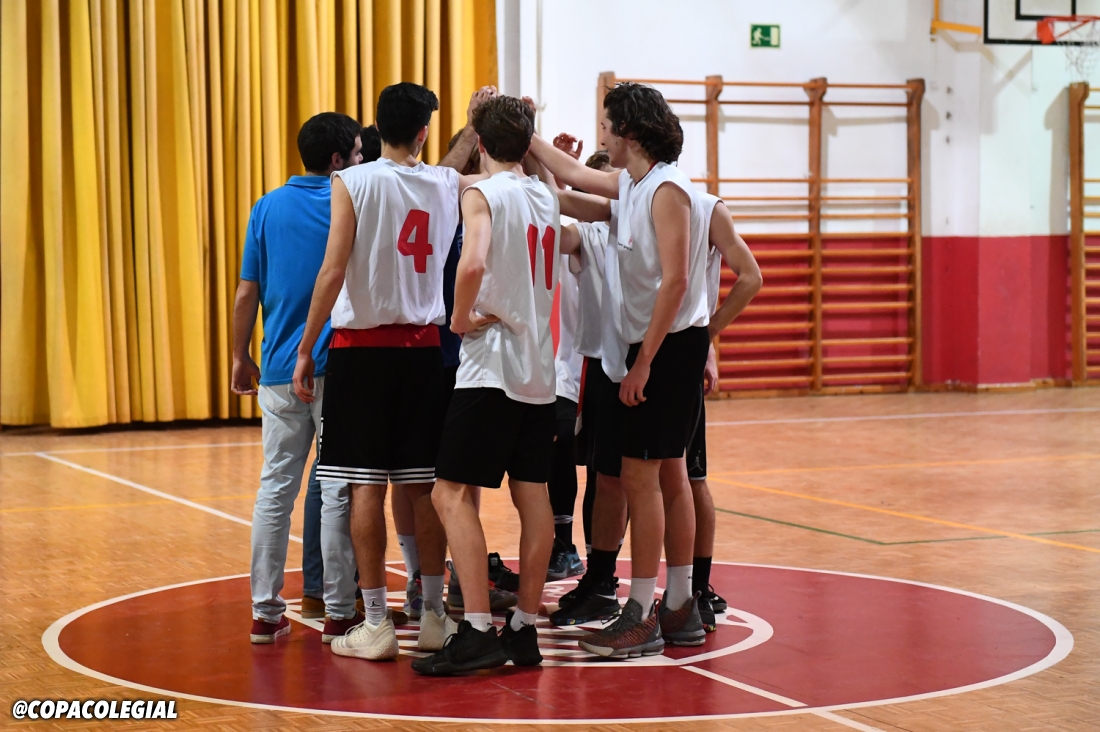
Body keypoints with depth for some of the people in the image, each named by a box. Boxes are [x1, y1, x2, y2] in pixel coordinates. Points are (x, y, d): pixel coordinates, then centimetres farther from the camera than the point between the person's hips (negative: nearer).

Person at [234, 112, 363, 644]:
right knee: (338, 489, 2)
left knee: (276, 487, 7)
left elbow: (247, 293, 5)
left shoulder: (268, 208, 6)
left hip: (279, 372, 3)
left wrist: (240, 358, 12)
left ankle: (265, 611, 8)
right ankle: (338, 611, 5)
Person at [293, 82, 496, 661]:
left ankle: (376, 624, 1)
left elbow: (333, 272, -12)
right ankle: (434, 616, 15)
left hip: (362, 345, -3)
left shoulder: (352, 183, -7)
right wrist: (476, 126, 30)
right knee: (424, 484, 10)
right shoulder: (447, 185, 3)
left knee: (367, 484, -1)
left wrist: (306, 349, -7)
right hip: (424, 346, 3)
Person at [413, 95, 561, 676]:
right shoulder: (547, 198, 12)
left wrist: (461, 318, -12)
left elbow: (473, 263, -28)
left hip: (493, 366, -7)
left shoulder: (482, 195, -9)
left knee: (452, 493, -6)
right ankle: (524, 629, 11)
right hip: (539, 366, 7)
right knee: (532, 495, 8)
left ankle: (478, 632, -14)